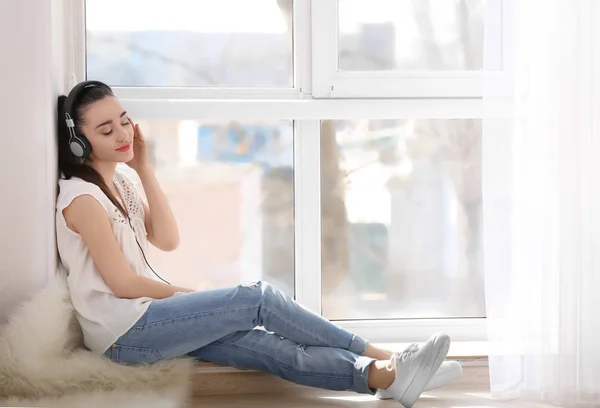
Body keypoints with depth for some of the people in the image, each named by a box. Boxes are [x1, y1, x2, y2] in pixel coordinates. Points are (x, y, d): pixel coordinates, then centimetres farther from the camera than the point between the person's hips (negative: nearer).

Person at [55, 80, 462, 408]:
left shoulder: (118, 181, 13)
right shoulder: (81, 196, -13)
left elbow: (168, 240, 6)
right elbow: (122, 282, -14)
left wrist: (145, 167, 2)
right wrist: (192, 295, -3)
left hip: (150, 314, 8)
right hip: (123, 333, -8)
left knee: (270, 346, -11)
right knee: (257, 297, -17)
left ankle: (386, 375, -22)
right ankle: (378, 355, -11)